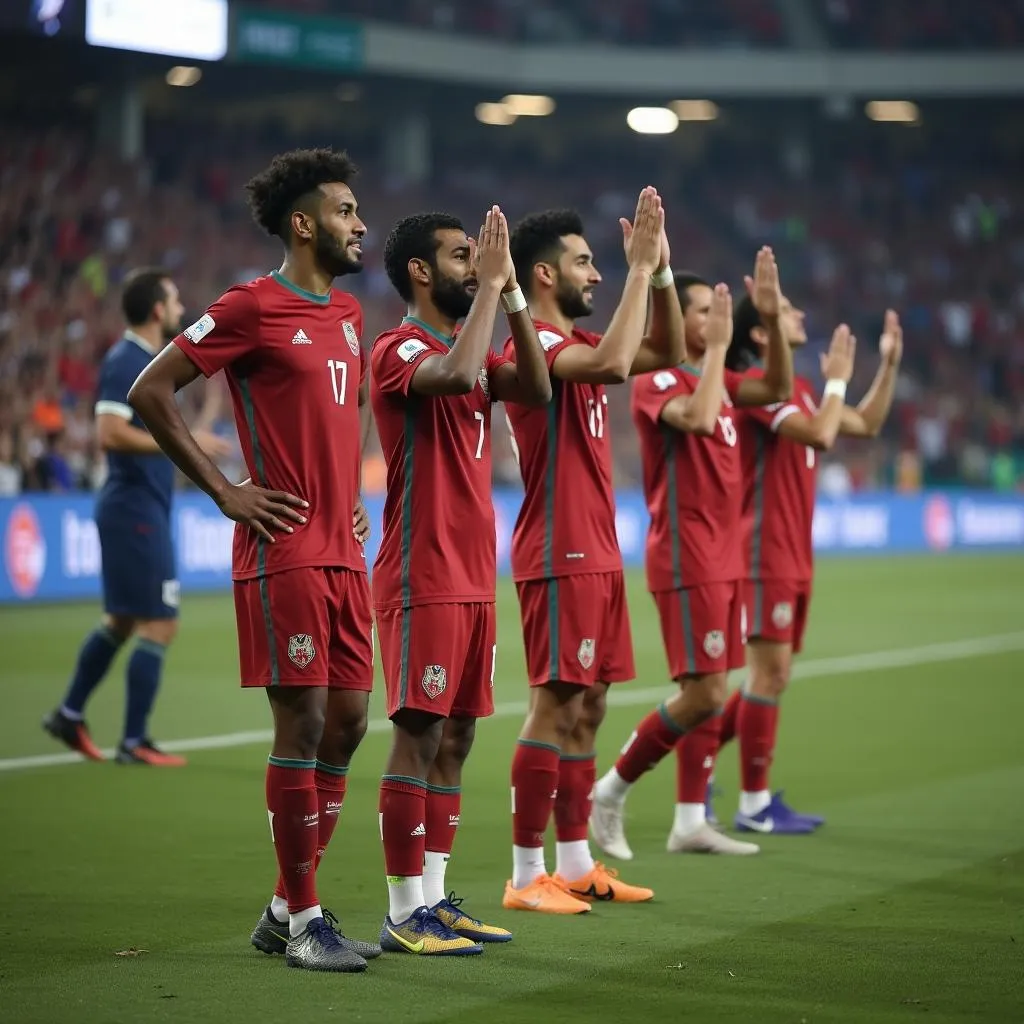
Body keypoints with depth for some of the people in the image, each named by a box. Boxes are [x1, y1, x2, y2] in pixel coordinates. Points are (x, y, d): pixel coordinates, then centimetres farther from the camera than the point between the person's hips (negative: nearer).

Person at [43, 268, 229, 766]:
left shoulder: (142, 359, 14)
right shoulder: (125, 361, -15)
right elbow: (109, 433, -25)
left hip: (137, 508, 10)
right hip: (136, 508, -10)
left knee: (122, 620, 18)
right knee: (158, 625, -7)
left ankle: (69, 715, 27)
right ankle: (134, 742, -1)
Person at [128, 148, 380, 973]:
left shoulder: (348, 313, 15)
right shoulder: (251, 308, -9)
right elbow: (151, 392, -9)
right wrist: (224, 491, -10)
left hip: (343, 555, 8)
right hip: (284, 553, -8)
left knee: (348, 722, 8)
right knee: (304, 723, -6)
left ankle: (287, 910, 18)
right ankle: (301, 921, 2)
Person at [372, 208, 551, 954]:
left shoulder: (472, 347, 16)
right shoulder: (398, 351, -10)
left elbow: (536, 388, 2)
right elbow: (454, 376, -31)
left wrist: (511, 292, -2)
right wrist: (491, 287, -21)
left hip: (474, 578, 9)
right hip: (423, 581, -9)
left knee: (457, 736, 10)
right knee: (419, 735, -7)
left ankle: (435, 898, 16)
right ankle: (404, 913, -3)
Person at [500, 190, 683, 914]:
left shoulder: (578, 341, 16)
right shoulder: (536, 341, -13)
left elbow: (668, 352, 20)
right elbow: (612, 365, -31)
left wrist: (660, 269, 8)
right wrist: (640, 268, -23)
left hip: (598, 554, 10)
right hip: (559, 557, -10)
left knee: (588, 704, 11)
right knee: (556, 705, -8)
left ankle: (576, 862, 18)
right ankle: (527, 874, -4)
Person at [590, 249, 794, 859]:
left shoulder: (710, 377, 15)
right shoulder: (657, 380, -12)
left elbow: (777, 388, 9)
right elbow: (699, 419, -30)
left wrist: (773, 319, -2)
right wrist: (717, 346, -22)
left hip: (724, 559, 9)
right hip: (686, 562, -9)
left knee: (713, 694, 8)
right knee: (703, 693, -12)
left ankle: (690, 823, 13)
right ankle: (611, 791, 3)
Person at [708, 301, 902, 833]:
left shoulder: (798, 389, 16)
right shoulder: (758, 385, -12)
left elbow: (866, 425, 24)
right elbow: (820, 434, -24)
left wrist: (890, 363, 17)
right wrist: (838, 379, -11)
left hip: (792, 559, 9)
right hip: (764, 555, -9)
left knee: (770, 676, 11)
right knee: (769, 673, -7)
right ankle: (754, 805, -1)